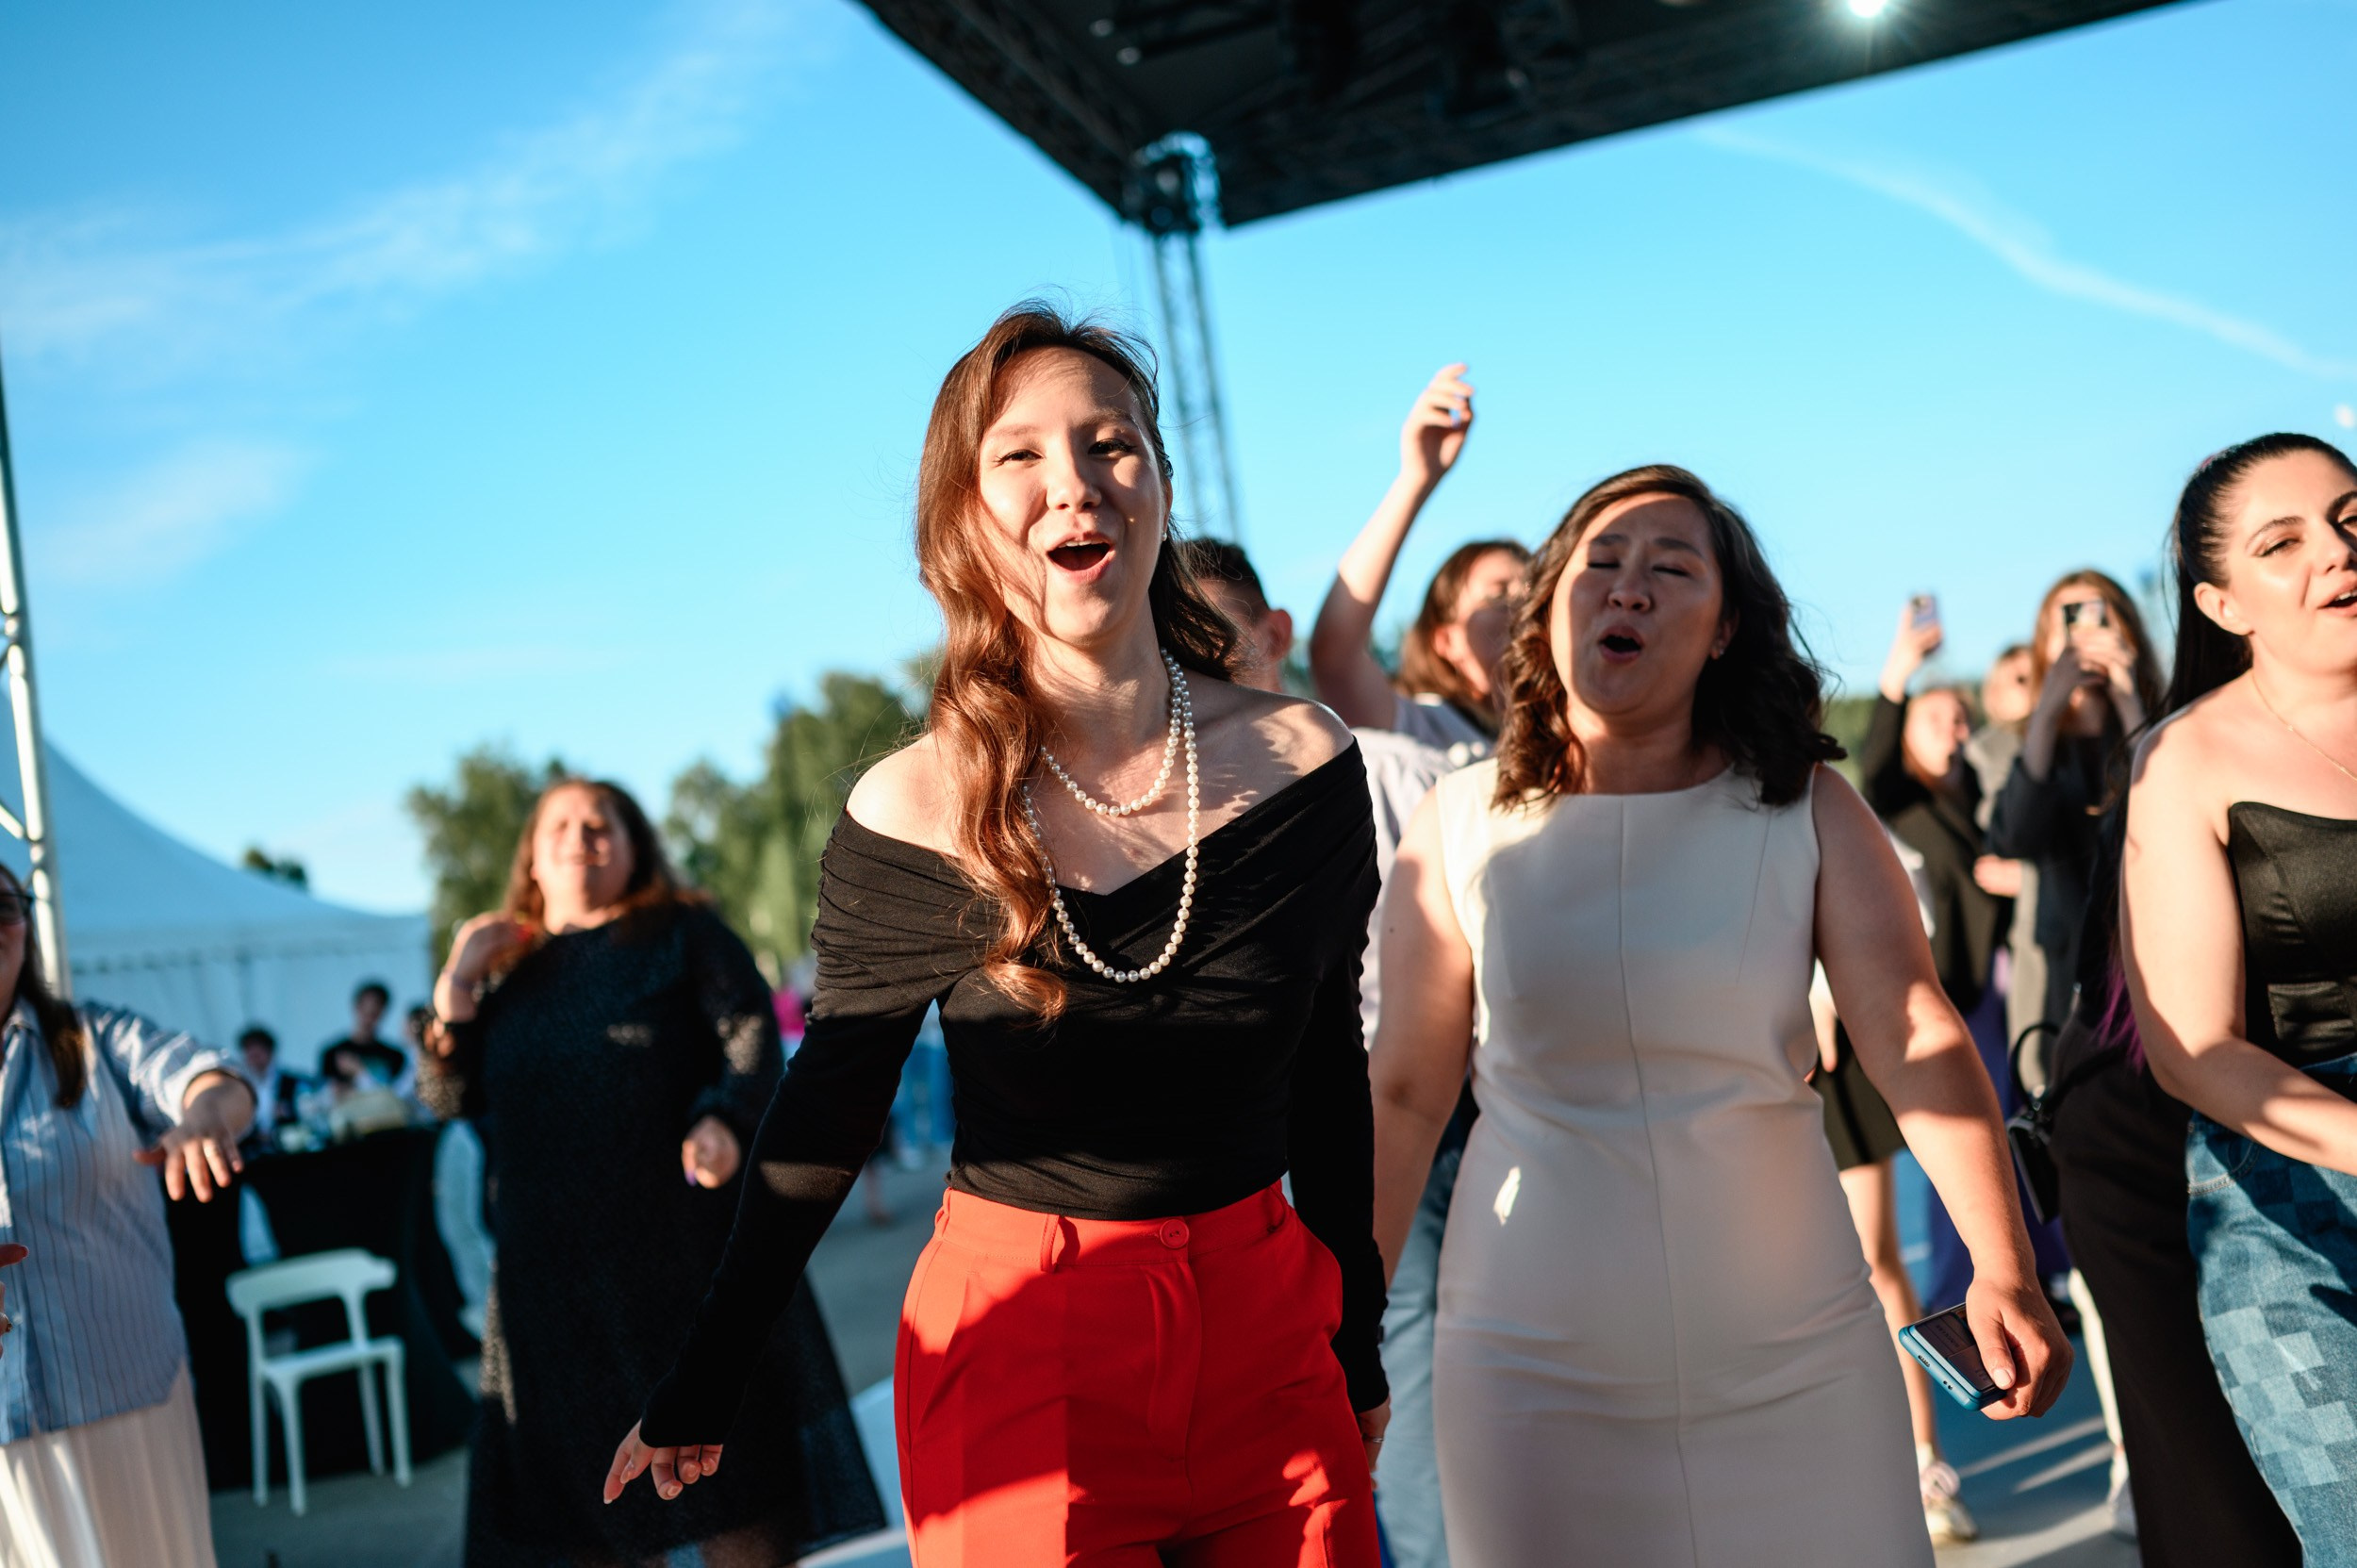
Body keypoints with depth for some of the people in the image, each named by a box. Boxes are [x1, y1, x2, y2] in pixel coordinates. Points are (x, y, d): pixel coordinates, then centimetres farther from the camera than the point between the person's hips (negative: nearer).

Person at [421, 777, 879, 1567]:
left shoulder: (683, 932, 8)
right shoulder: (506, 968, 16)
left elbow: (752, 1031, -6)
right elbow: (450, 1099, 11)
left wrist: (725, 1118, -24)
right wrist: (455, 995, -4)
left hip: (683, 1230, -3)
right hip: (552, 1257, 3)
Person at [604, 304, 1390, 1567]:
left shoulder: (1302, 761, -6)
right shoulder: (913, 812, -12)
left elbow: (1331, 1082, 5)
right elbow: (825, 1114, 0)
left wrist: (1357, 1347, 13)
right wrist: (702, 1387, 5)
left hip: (1266, 1340, 3)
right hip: (1019, 1354, -2)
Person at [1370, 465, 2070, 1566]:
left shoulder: (1808, 813, -2)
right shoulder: (1459, 825, -2)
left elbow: (1919, 1040, -11)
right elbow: (1404, 1096, 0)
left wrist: (2003, 1268, -24)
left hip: (1794, 1357, 1)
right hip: (1534, 1368, 0)